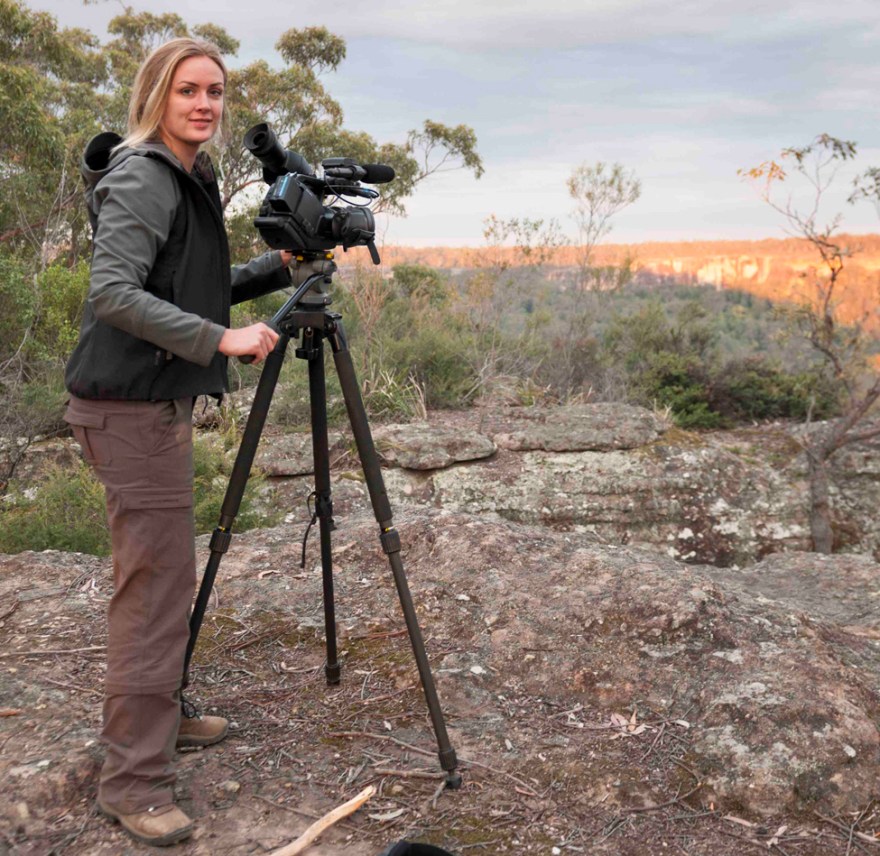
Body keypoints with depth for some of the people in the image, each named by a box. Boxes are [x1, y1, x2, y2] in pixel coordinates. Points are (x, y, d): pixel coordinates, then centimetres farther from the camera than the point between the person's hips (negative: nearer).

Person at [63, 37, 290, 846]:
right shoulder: (139, 178, -14)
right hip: (133, 406, -10)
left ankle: (162, 714, 35)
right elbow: (112, 293, -24)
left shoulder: (191, 177, 15)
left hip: (159, 399, 10)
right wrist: (220, 339, -28)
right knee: (156, 582, -8)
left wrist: (276, 266, 10)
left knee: (165, 574, 18)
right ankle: (135, 782, 0)